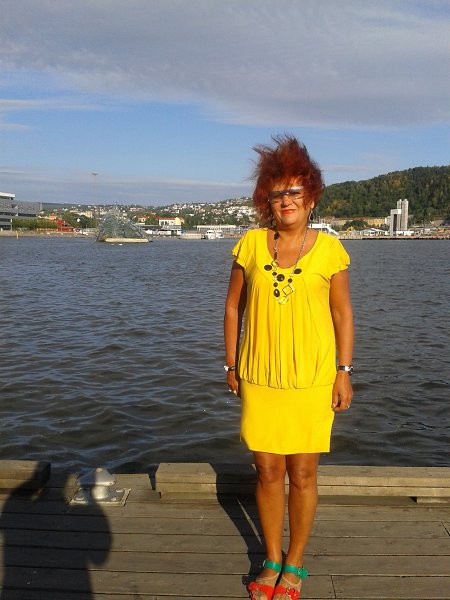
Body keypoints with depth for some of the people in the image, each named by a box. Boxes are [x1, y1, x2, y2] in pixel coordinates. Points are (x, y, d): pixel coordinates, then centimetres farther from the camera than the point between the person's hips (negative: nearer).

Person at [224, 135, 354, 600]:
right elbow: (233, 305, 7)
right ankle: (272, 561, 33)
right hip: (259, 378, 2)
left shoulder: (329, 249, -3)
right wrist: (231, 365, 6)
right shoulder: (251, 244, 0)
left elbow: (342, 313, 3)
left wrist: (344, 372, -1)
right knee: (268, 472, 11)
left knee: (301, 475, 9)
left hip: (311, 379, -1)